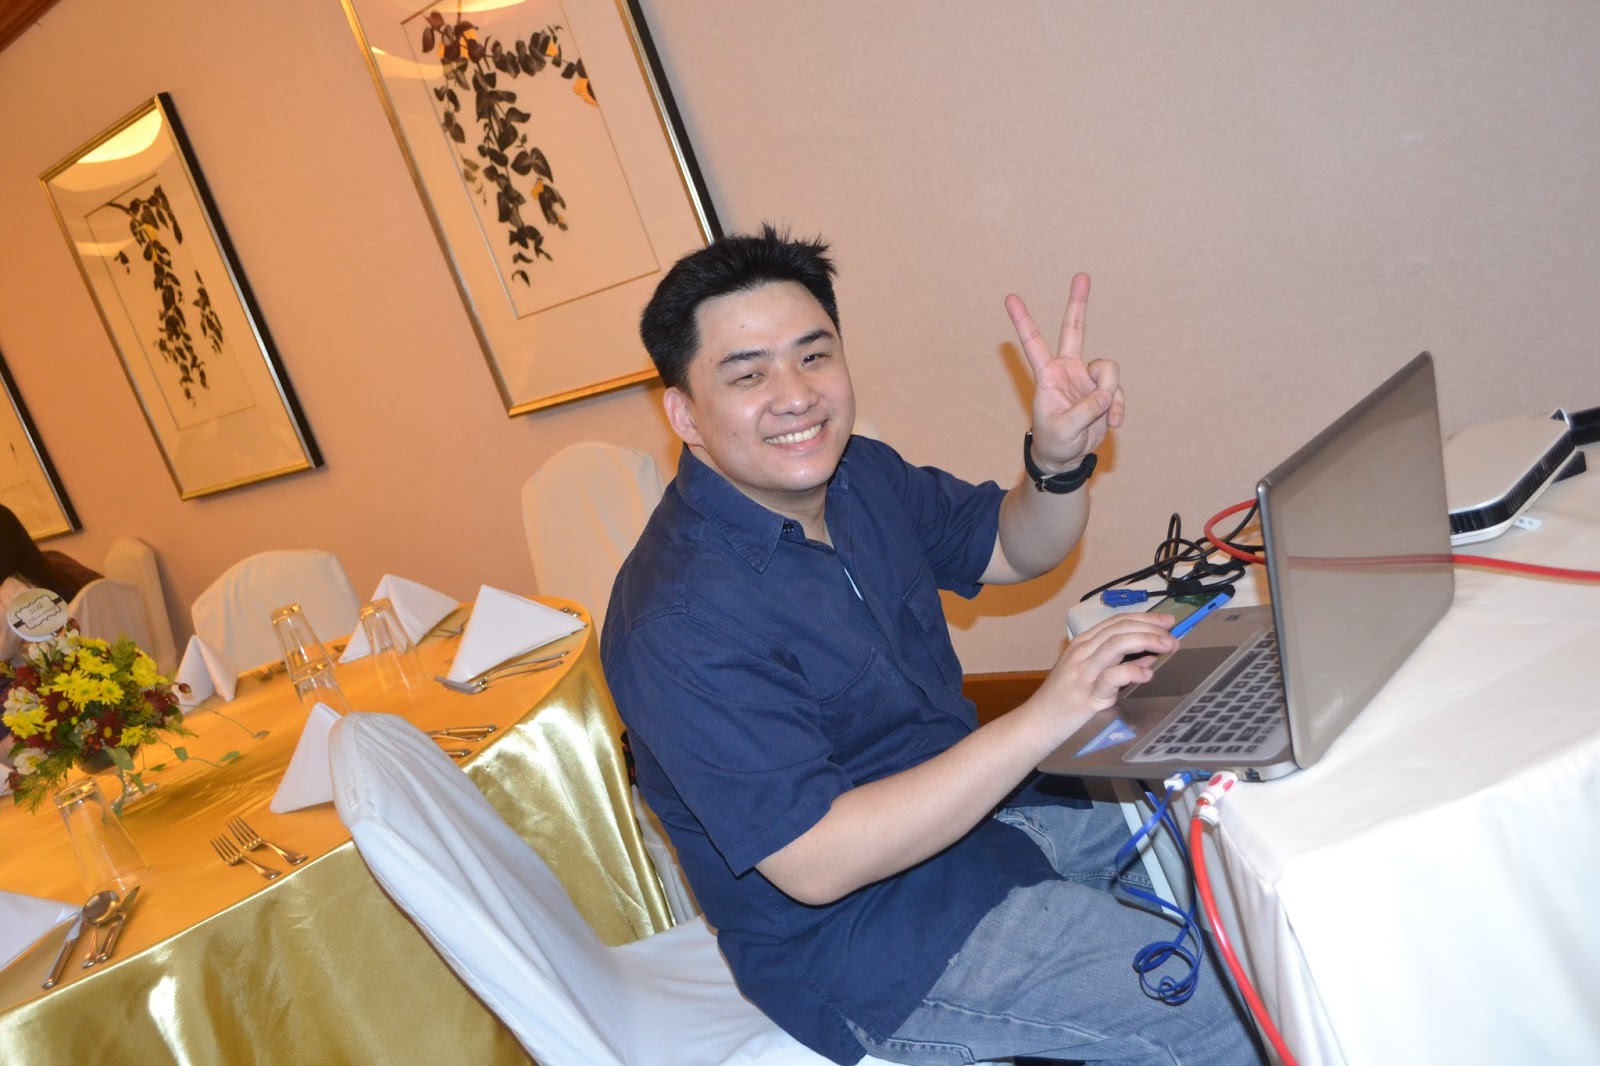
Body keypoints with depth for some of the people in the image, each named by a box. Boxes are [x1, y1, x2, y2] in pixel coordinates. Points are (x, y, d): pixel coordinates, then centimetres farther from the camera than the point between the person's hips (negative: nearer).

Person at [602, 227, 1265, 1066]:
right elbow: (814, 864, -29)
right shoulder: (681, 623, -28)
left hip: (971, 799, 9)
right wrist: (1039, 723, -34)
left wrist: (1061, 459, -12)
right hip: (862, 940, -8)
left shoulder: (859, 475, -2)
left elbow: (1013, 551, 11)